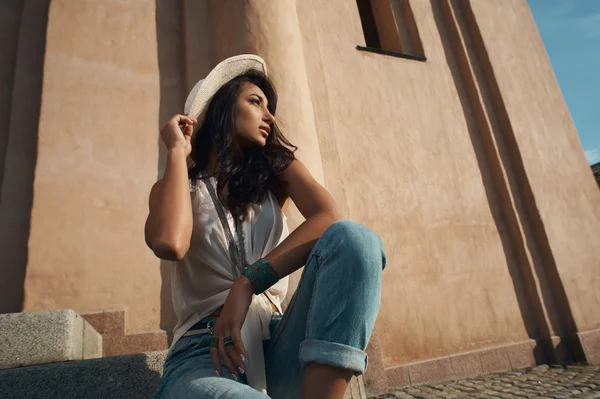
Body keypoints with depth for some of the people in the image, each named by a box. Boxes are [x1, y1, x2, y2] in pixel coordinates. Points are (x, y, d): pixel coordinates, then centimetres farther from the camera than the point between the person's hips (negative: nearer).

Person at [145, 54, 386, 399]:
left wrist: (248, 283, -20)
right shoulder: (178, 187, 8)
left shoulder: (277, 169, 12)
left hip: (275, 343, 4)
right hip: (204, 351, -4)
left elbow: (327, 216, -9)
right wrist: (178, 151, -3)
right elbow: (170, 244, -16)